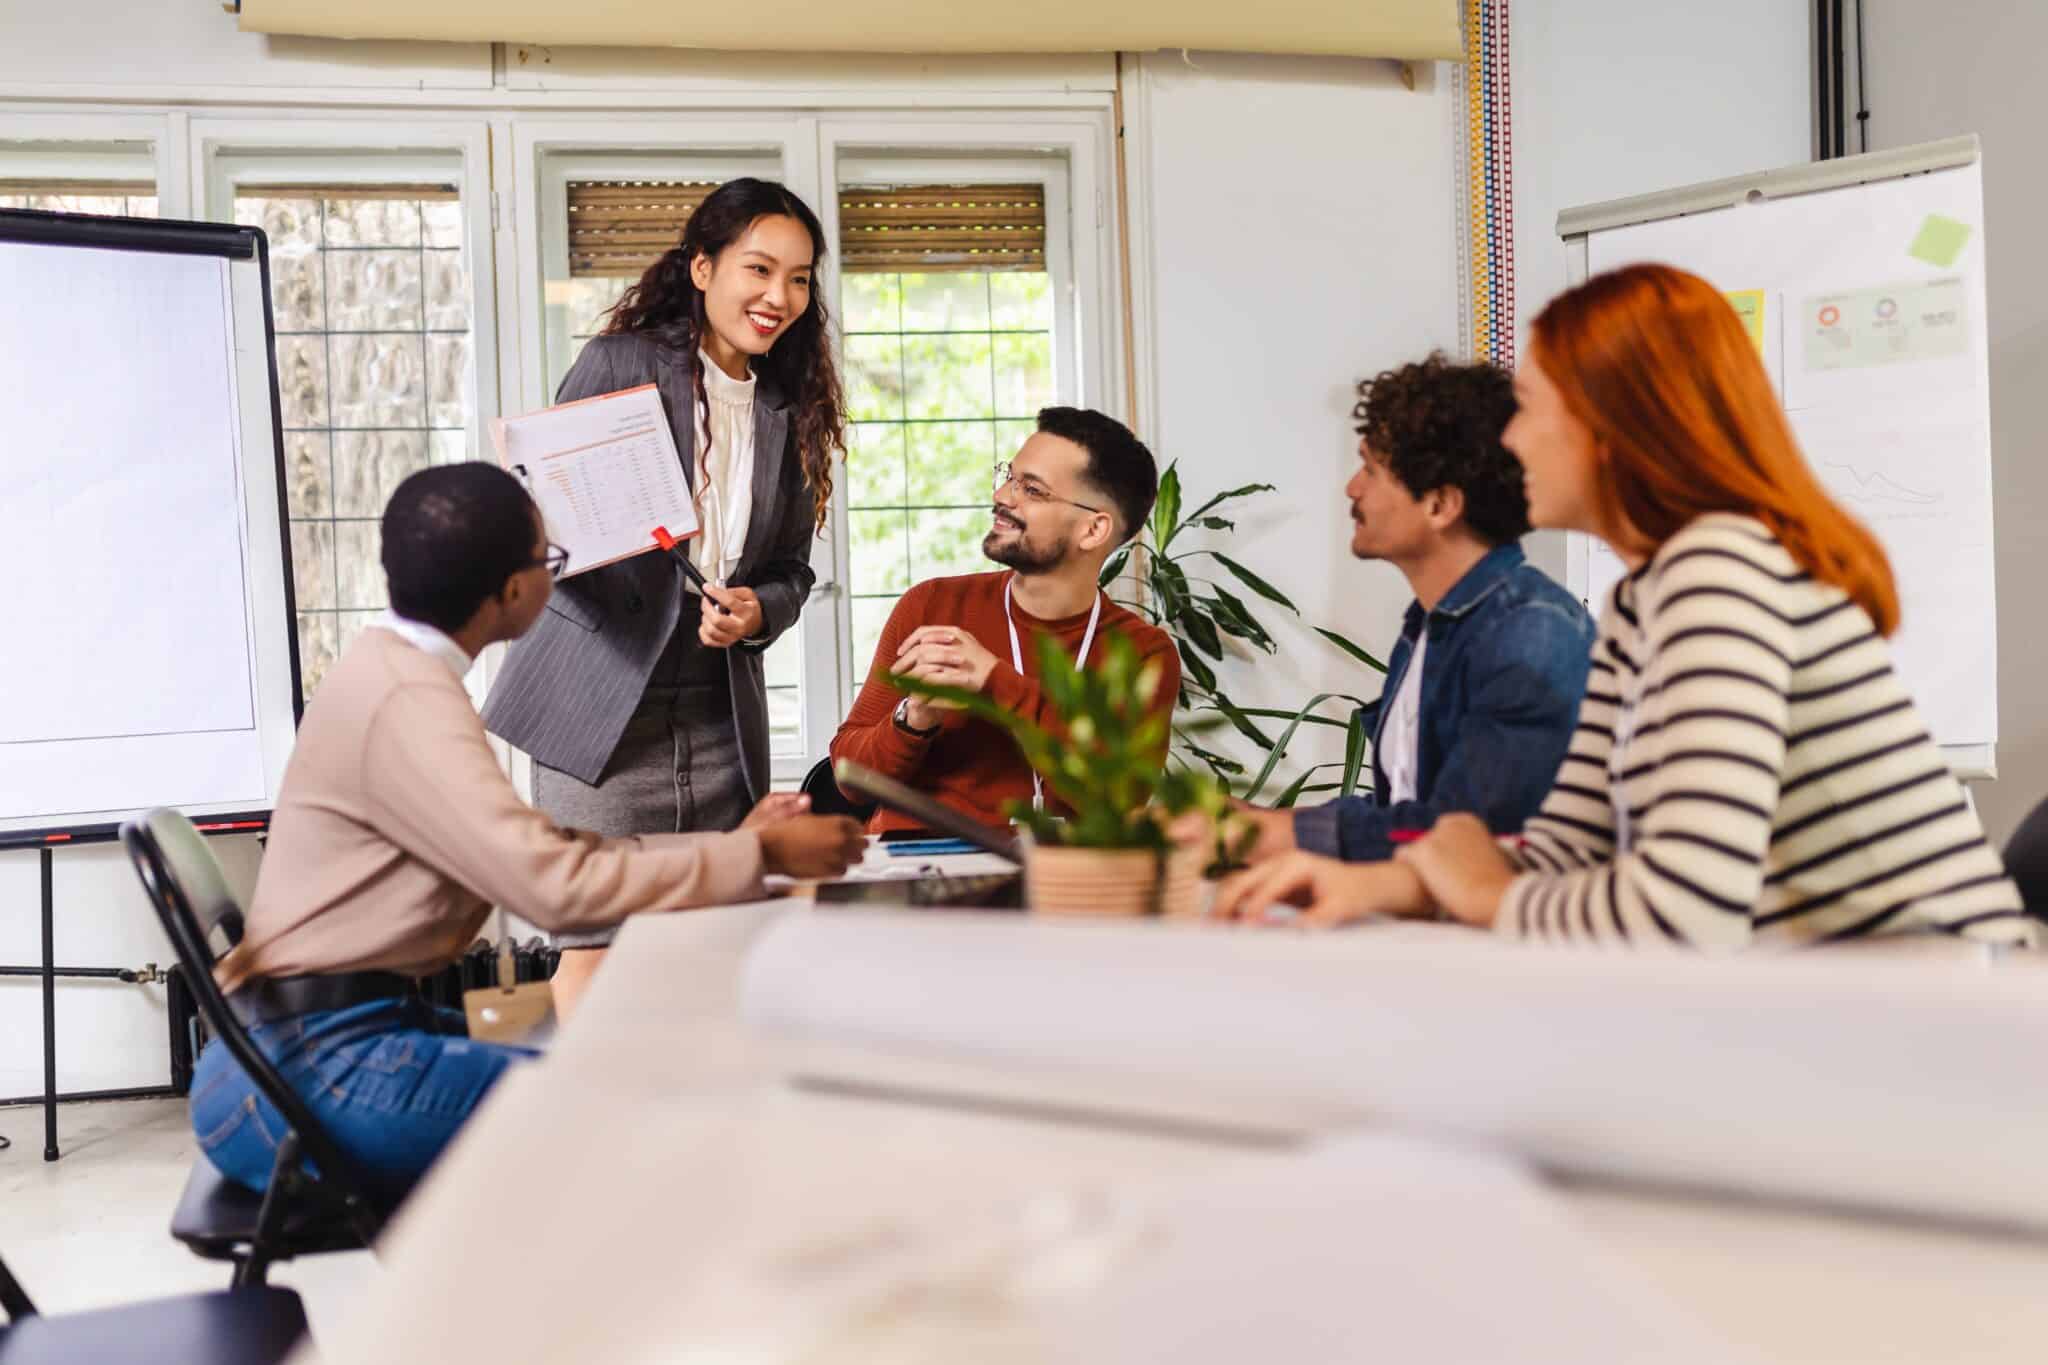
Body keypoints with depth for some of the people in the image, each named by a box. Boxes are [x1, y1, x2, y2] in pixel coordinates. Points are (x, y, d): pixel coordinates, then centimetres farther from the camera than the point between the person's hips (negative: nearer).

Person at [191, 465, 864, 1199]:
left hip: (321, 1038, 10)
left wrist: (731, 843, 8)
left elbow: (538, 850, 13)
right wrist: (762, 856, -17)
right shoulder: (405, 701, -19)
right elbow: (558, 886, -27)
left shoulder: (395, 671, 12)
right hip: (311, 1070, -10)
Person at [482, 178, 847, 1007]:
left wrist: (757, 612, -3)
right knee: (595, 957, -7)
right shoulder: (620, 364, -2)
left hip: (722, 727, 5)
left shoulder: (791, 412, 12)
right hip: (602, 717, -5)